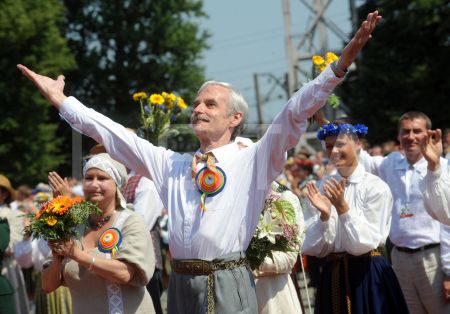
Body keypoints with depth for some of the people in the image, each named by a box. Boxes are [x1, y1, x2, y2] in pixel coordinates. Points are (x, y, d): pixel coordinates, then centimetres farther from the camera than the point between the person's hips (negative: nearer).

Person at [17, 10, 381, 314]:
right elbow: (113, 134, 16)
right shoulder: (171, 164, 17)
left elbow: (295, 114, -3)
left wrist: (340, 65, -13)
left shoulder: (254, 160, 6)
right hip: (181, 284, 4)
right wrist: (61, 101, 14)